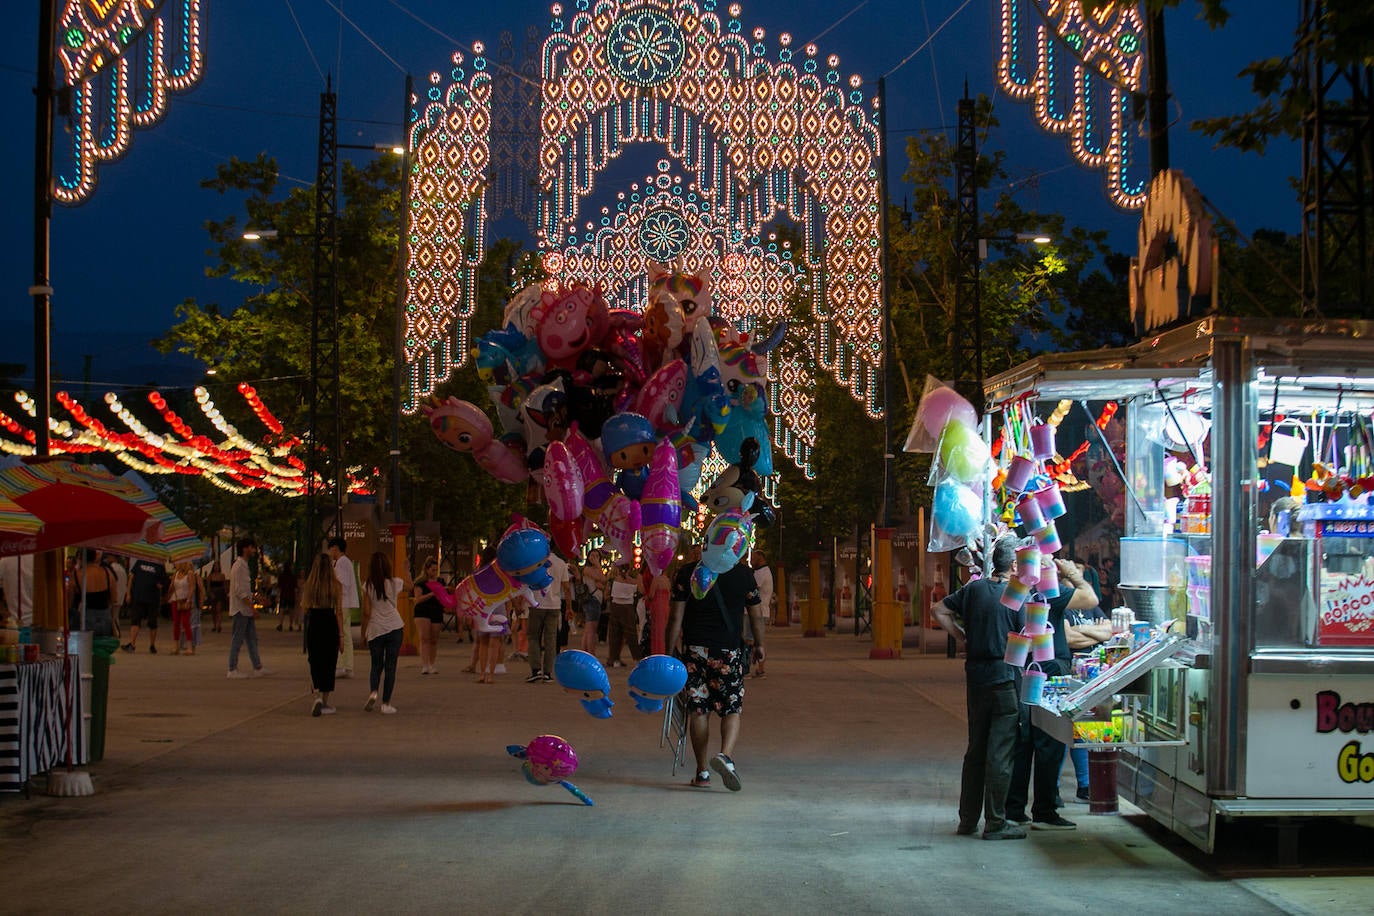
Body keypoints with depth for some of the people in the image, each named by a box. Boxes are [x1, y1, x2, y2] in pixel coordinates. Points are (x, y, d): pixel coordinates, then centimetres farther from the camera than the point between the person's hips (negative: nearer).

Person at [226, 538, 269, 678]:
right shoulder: (238, 566, -15)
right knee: (237, 640, -5)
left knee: (252, 639, 10)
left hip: (246, 610, 10)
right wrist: (252, 607, -20)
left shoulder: (245, 566, 16)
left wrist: (252, 608, 18)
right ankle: (233, 670, -1)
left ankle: (258, 668, 13)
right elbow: (239, 591, -20)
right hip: (240, 609, -10)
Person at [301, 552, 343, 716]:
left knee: (315, 663, 8)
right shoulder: (336, 585, -6)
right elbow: (339, 611, -6)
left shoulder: (309, 585, -2)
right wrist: (341, 635, -3)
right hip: (330, 626, -1)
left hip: (313, 624, 1)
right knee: (329, 664, 10)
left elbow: (305, 607, 3)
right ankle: (326, 702, 14)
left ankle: (317, 696, -15)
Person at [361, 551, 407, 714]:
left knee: (376, 665, 14)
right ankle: (386, 704, 1)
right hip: (395, 628, 0)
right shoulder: (395, 583, -2)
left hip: (375, 630, 0)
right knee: (390, 666, 3)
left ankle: (373, 692, -12)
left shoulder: (368, 586, -3)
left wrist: (363, 633, 7)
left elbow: (366, 612, -3)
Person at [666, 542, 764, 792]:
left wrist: (670, 650, 6)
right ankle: (726, 755, -20)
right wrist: (759, 644, 22)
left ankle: (702, 773, 10)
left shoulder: (686, 573, -1)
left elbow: (676, 616, -2)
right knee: (732, 709, 6)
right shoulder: (743, 573, -1)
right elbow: (756, 615, 6)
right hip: (729, 651, -1)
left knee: (698, 711, 8)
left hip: (694, 649, 1)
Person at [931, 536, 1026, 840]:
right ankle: (995, 823, 2)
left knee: (975, 749, 15)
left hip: (975, 676, 6)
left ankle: (967, 820, 19)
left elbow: (938, 610, 12)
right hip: (1004, 677, -6)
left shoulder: (974, 588, 5)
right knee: (1000, 752, -1)